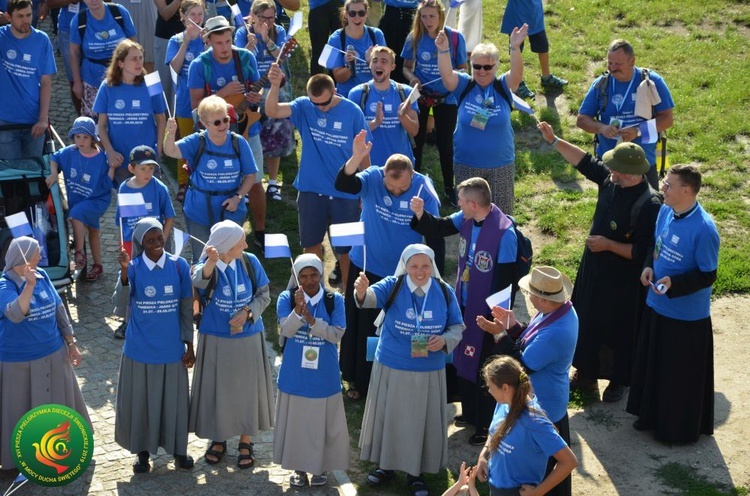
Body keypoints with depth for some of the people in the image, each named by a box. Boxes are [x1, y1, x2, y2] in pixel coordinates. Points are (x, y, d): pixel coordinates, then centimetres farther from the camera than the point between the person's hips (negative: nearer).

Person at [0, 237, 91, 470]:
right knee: (23, 409, 8)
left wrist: (71, 342, 8)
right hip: (20, 361, -6)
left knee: (59, 402, 19)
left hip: (53, 354, 6)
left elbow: (58, 308, 7)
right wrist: (29, 285, -48)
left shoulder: (42, 275, -3)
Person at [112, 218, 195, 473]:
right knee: (140, 400, 9)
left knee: (174, 399, 11)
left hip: (171, 348, 1)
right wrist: (124, 272, -36)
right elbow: (121, 304, -23)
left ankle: (178, 449, 30)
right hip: (140, 349, -1)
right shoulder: (133, 267, -8)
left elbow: (186, 308, 2)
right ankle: (142, 451, 27)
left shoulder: (179, 266, -5)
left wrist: (189, 344, 2)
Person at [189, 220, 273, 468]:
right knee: (216, 389, 10)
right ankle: (218, 439, 31)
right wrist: (210, 263, -62)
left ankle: (245, 441, 29)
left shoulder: (250, 262, -10)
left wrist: (247, 313, -19)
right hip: (215, 341, -1)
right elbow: (199, 281, -41)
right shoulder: (207, 266, -16)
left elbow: (264, 294, -1)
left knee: (247, 388, 11)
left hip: (248, 339, 1)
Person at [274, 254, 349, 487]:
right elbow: (286, 330, -18)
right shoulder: (286, 298, -5)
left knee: (322, 422, 10)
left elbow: (336, 334, -14)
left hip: (324, 376, 0)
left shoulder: (335, 300, -5)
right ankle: (299, 467, 26)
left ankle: (320, 467, 27)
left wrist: (311, 319, -26)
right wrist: (298, 309, -35)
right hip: (295, 375, 0)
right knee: (296, 421, 10)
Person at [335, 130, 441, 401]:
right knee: (361, 326, 15)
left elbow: (435, 235, -11)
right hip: (365, 268, 1)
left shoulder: (424, 190, -18)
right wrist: (356, 157, -52)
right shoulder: (373, 178, -17)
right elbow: (343, 185, -35)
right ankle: (358, 381, 34)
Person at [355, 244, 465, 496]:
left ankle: (415, 472, 30)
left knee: (422, 420, 11)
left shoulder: (444, 292, -4)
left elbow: (457, 327, 4)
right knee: (389, 416, 14)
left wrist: (445, 340, -18)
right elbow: (373, 296, -31)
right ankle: (385, 464, 35)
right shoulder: (393, 286, -10)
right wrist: (362, 291, -55)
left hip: (429, 372, 1)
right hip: (391, 368, -1)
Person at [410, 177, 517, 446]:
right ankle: (471, 413, 43)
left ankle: (487, 426, 24)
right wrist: (420, 214, -13)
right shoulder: (465, 220, -6)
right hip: (464, 305, 8)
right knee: (463, 360, 23)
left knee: (484, 370, 6)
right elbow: (439, 228, 8)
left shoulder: (504, 233, -28)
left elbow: (505, 280, -24)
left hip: (487, 312, -8)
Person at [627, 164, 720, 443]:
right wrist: (649, 266, -6)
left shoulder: (703, 229, -27)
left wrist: (674, 283, -31)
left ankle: (681, 429, 29)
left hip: (686, 316, -7)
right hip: (657, 306, 8)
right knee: (652, 363, 22)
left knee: (682, 375, 9)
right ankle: (652, 415, 42)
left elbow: (708, 276, -19)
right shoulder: (665, 211, -4)